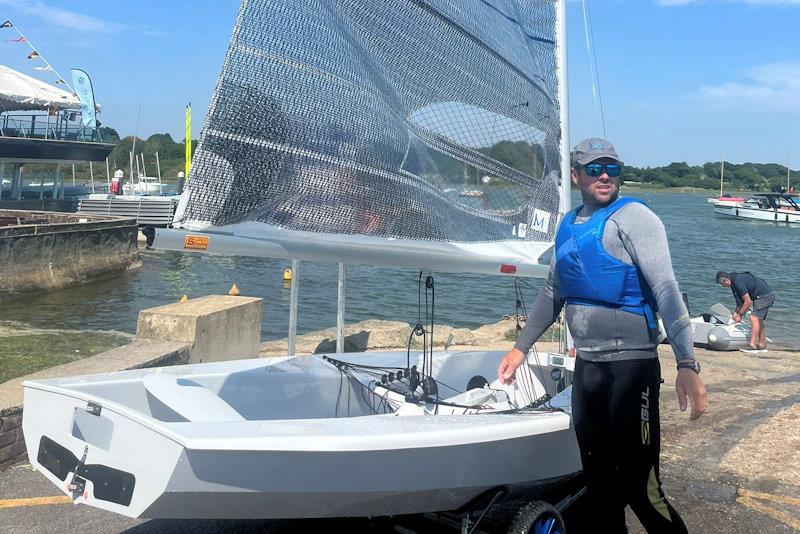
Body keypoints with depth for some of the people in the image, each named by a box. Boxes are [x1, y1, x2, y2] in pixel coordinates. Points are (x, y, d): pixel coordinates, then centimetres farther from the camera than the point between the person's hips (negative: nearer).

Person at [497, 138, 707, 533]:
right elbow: (554, 292, 24)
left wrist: (686, 363, -28)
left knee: (638, 487, -7)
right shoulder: (568, 226, 13)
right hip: (586, 367, 7)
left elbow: (666, 290, -18)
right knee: (599, 484, 16)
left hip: (631, 366, -7)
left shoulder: (631, 217, -8)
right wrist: (521, 347, 24)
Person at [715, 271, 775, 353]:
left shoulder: (738, 282, -23)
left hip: (765, 295, -11)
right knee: (759, 319, 14)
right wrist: (736, 313, 15)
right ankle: (762, 346, 20)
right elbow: (740, 301, 18)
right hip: (768, 295, 11)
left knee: (754, 318, -15)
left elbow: (748, 301, -20)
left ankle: (752, 345, -18)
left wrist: (740, 314, -11)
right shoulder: (734, 281, 9)